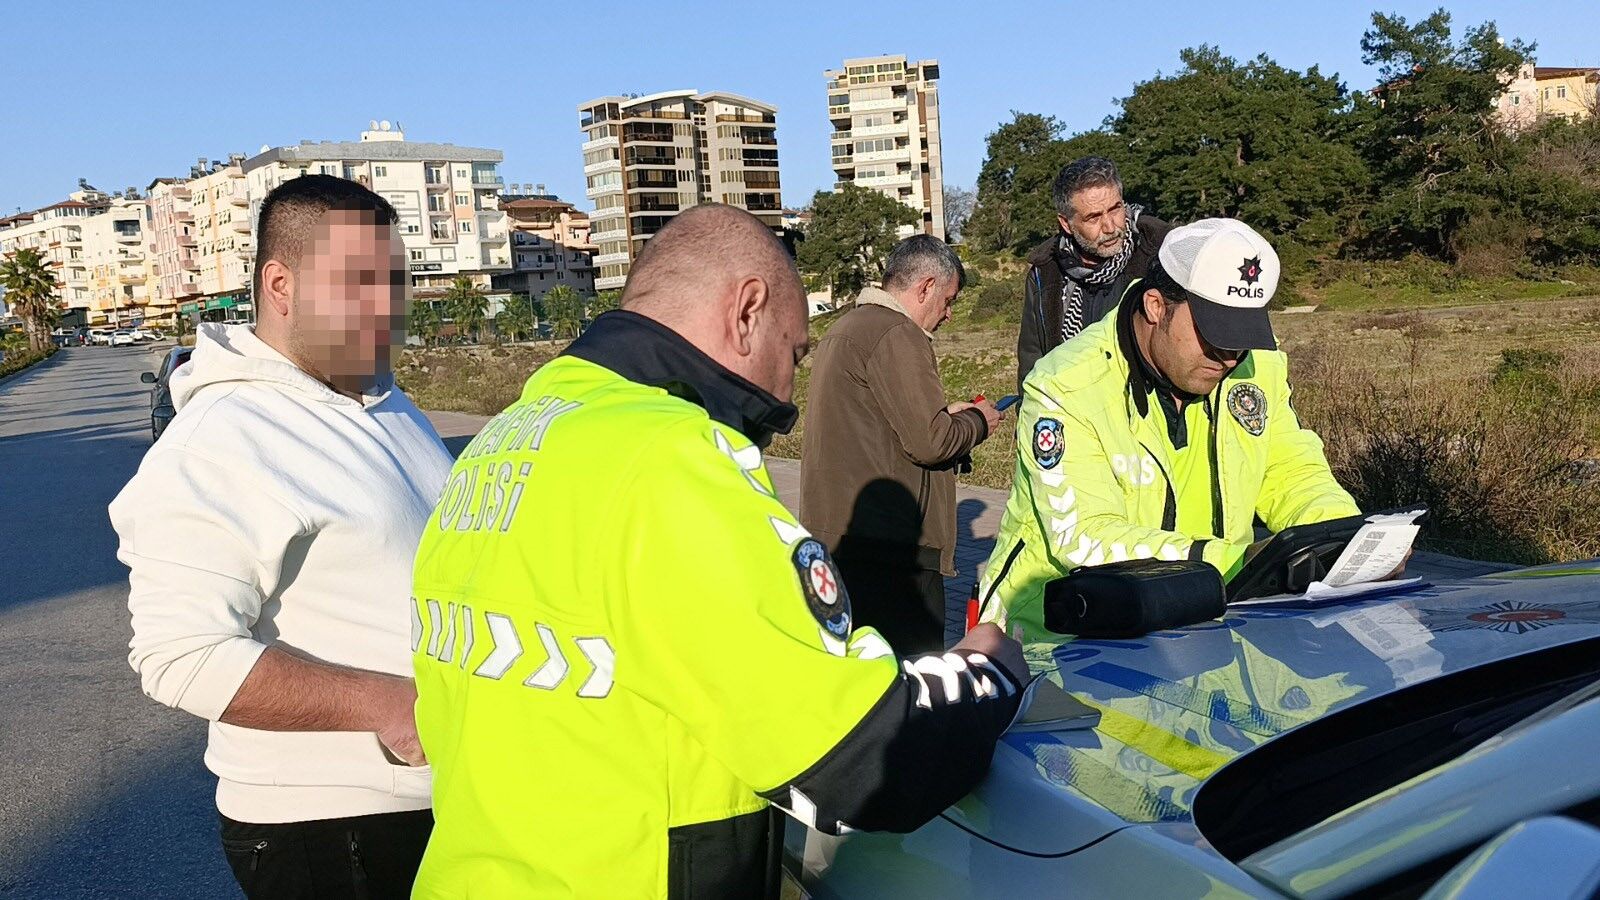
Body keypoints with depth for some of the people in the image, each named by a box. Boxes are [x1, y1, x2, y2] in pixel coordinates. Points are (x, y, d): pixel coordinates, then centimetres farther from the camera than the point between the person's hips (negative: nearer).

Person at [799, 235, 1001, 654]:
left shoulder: (844, 328, 19)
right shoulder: (897, 335, -13)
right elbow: (930, 441, -18)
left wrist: (943, 414, 22)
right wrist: (977, 421, 1)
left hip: (833, 532, 10)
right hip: (884, 541, -10)